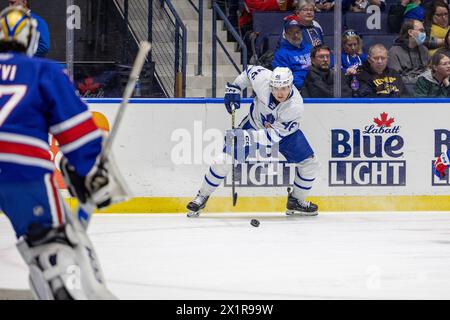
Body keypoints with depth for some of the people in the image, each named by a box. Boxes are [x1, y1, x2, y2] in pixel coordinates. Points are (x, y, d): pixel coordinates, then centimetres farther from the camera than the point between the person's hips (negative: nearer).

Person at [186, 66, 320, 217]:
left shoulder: (295, 106, -37)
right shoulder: (263, 79, -32)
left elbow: (274, 135, -37)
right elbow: (250, 71, -6)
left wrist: (246, 136, -45)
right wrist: (234, 87, -12)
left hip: (285, 130, 0)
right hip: (254, 124, 0)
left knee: (310, 163, -9)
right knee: (225, 160, -10)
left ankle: (296, 201, 16)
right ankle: (202, 197, 9)